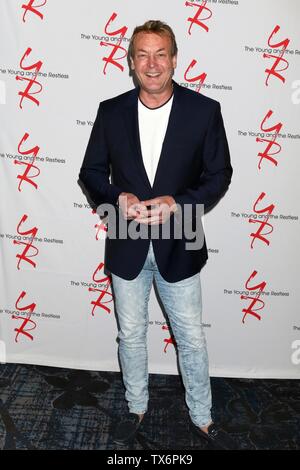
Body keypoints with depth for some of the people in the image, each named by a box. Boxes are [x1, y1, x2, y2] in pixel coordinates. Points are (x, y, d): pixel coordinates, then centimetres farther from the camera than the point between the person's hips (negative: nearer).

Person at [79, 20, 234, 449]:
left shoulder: (204, 111, -7)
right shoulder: (111, 112, -2)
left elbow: (219, 175, -3)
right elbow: (91, 172, 4)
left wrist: (177, 203, -20)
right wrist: (117, 198, -17)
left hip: (179, 248, -1)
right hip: (127, 246, 2)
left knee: (192, 337, 12)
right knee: (131, 335, 17)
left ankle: (202, 418, 37)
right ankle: (137, 408, 42)